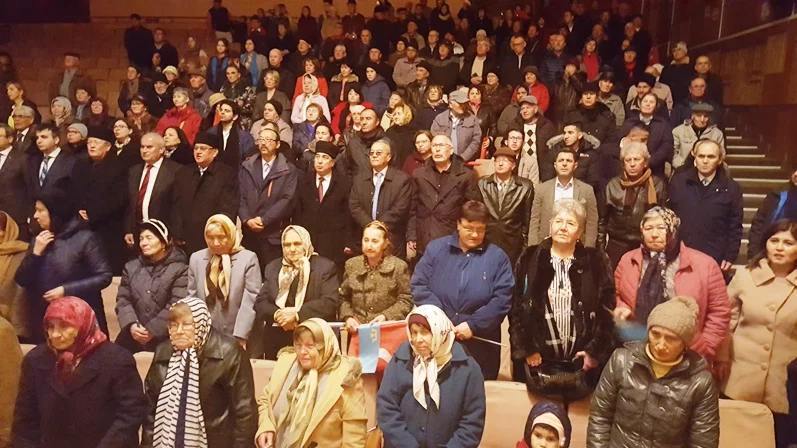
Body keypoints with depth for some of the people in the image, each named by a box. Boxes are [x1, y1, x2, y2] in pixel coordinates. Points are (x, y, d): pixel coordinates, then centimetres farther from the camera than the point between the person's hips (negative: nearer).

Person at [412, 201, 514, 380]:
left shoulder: (497, 257, 1)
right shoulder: (436, 248, 4)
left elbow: (502, 299, -7)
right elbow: (419, 285, -2)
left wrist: (473, 324, -15)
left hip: (480, 343, 0)